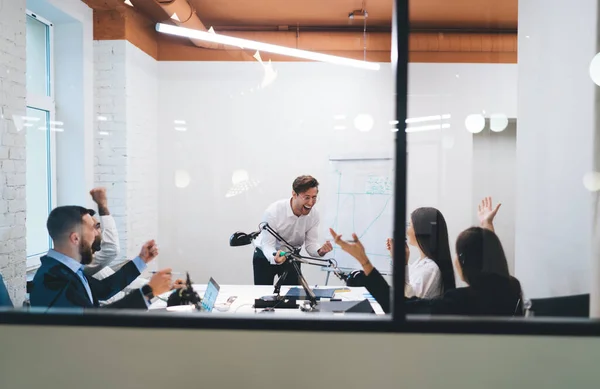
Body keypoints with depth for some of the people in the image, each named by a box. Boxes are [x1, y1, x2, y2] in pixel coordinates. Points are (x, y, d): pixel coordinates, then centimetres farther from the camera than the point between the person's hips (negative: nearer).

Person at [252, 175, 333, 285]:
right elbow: (267, 245, -27)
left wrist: (320, 251, -34)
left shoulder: (313, 214, -16)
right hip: (266, 256, -3)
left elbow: (311, 244, -11)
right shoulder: (273, 212, -29)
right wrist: (275, 258, -49)